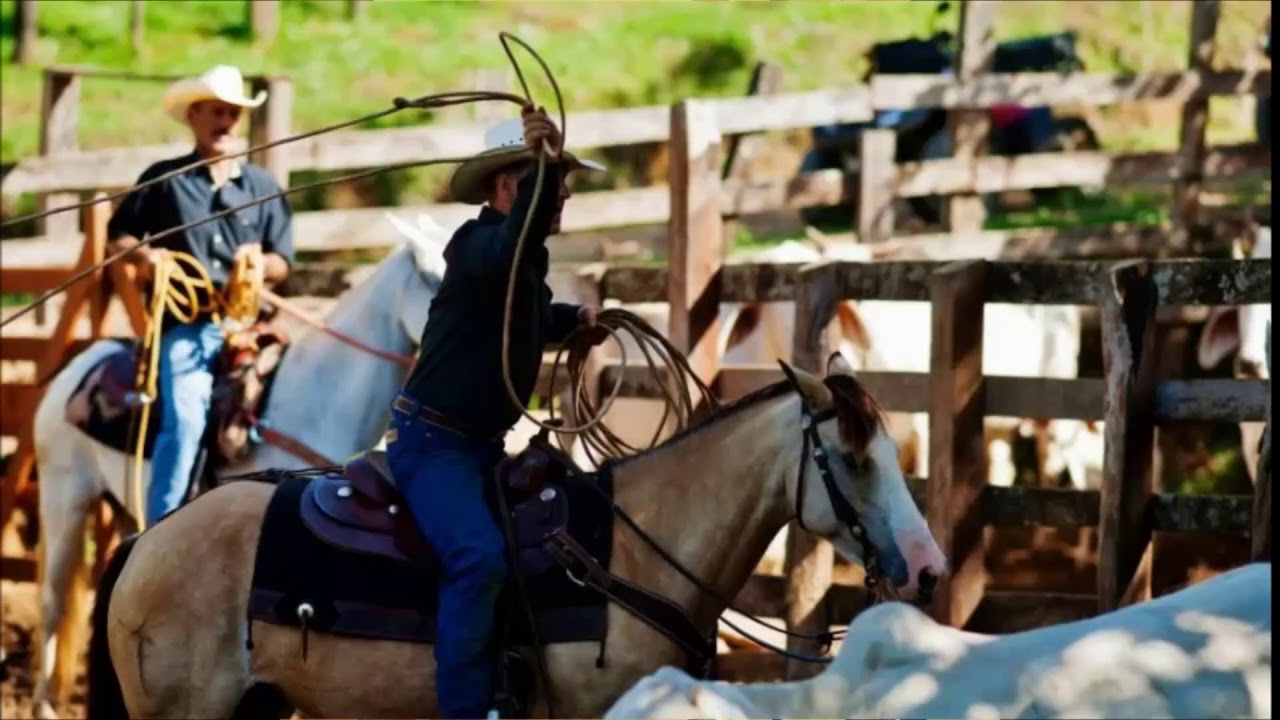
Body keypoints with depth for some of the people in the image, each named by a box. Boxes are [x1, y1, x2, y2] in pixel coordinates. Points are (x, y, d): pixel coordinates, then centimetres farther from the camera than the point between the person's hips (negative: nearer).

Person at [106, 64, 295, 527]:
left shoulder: (262, 187, 16)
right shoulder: (164, 179, 10)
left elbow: (283, 262, 13)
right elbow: (117, 236, 13)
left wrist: (259, 265, -10)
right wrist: (143, 253, -9)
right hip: (185, 324, -3)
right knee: (184, 422, -21)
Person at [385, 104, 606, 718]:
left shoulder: (530, 260, 13)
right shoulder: (479, 244, -17)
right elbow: (512, 247, -44)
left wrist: (576, 319, 19)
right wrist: (543, 168, -56)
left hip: (483, 443, 10)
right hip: (432, 441, -10)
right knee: (479, 556, -29)